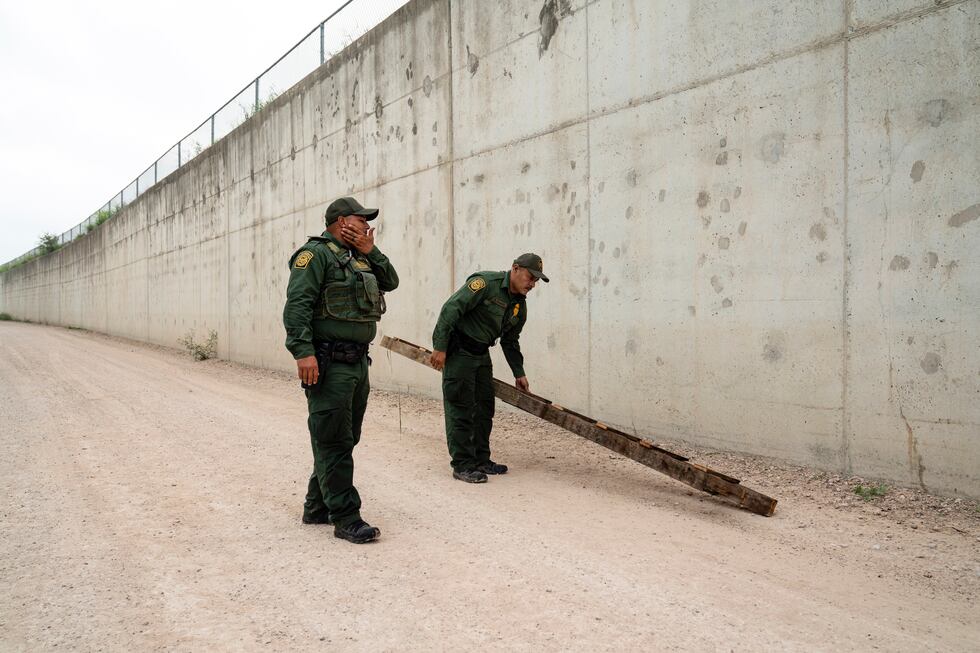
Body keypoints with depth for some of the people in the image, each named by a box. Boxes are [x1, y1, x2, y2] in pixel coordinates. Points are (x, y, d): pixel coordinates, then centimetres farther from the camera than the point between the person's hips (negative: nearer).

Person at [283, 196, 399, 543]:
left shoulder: (358, 258, 20)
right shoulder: (316, 254, -8)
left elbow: (390, 281, 20)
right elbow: (297, 304, -17)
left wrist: (371, 251, 6)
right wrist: (303, 352, -26)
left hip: (357, 362, 10)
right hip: (329, 364, -10)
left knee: (345, 439, 14)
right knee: (333, 442, -5)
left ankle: (317, 507, 26)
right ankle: (345, 518, -1)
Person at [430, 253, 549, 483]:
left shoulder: (520, 305, 8)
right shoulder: (486, 283, -19)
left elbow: (510, 341, 20)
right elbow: (451, 308, -23)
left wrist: (519, 373, 17)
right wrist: (440, 347, -26)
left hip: (481, 353, 9)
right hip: (457, 350, -9)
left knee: (484, 408, 11)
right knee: (461, 409, -6)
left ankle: (481, 460, 23)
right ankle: (462, 465, 0)